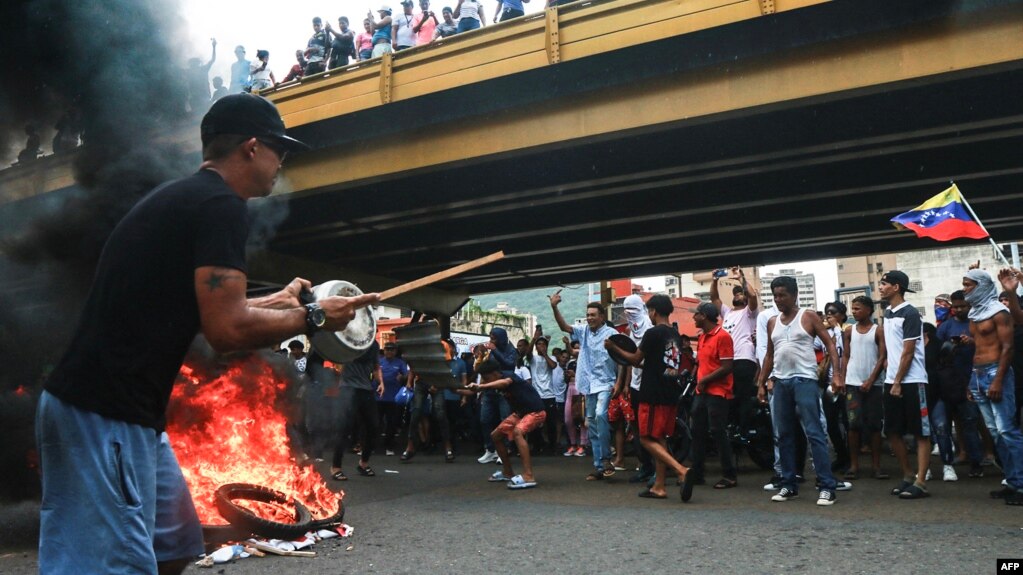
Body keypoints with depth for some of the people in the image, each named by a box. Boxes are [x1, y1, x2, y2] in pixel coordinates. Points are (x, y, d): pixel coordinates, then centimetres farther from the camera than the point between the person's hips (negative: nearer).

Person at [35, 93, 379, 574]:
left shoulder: (180, 197, 17)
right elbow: (227, 331, -21)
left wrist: (274, 302, 32)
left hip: (118, 410, 10)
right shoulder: (221, 205, -13)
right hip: (105, 415, -10)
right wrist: (313, 317, -7)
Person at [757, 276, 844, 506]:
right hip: (780, 382, 6)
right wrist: (762, 384, 14)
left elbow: (830, 345, -5)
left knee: (814, 433, -8)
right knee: (784, 435, 8)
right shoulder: (772, 323, 14)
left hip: (805, 380, -6)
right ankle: (789, 485, 16)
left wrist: (837, 374, -17)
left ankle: (827, 486, -5)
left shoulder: (809, 317, -1)